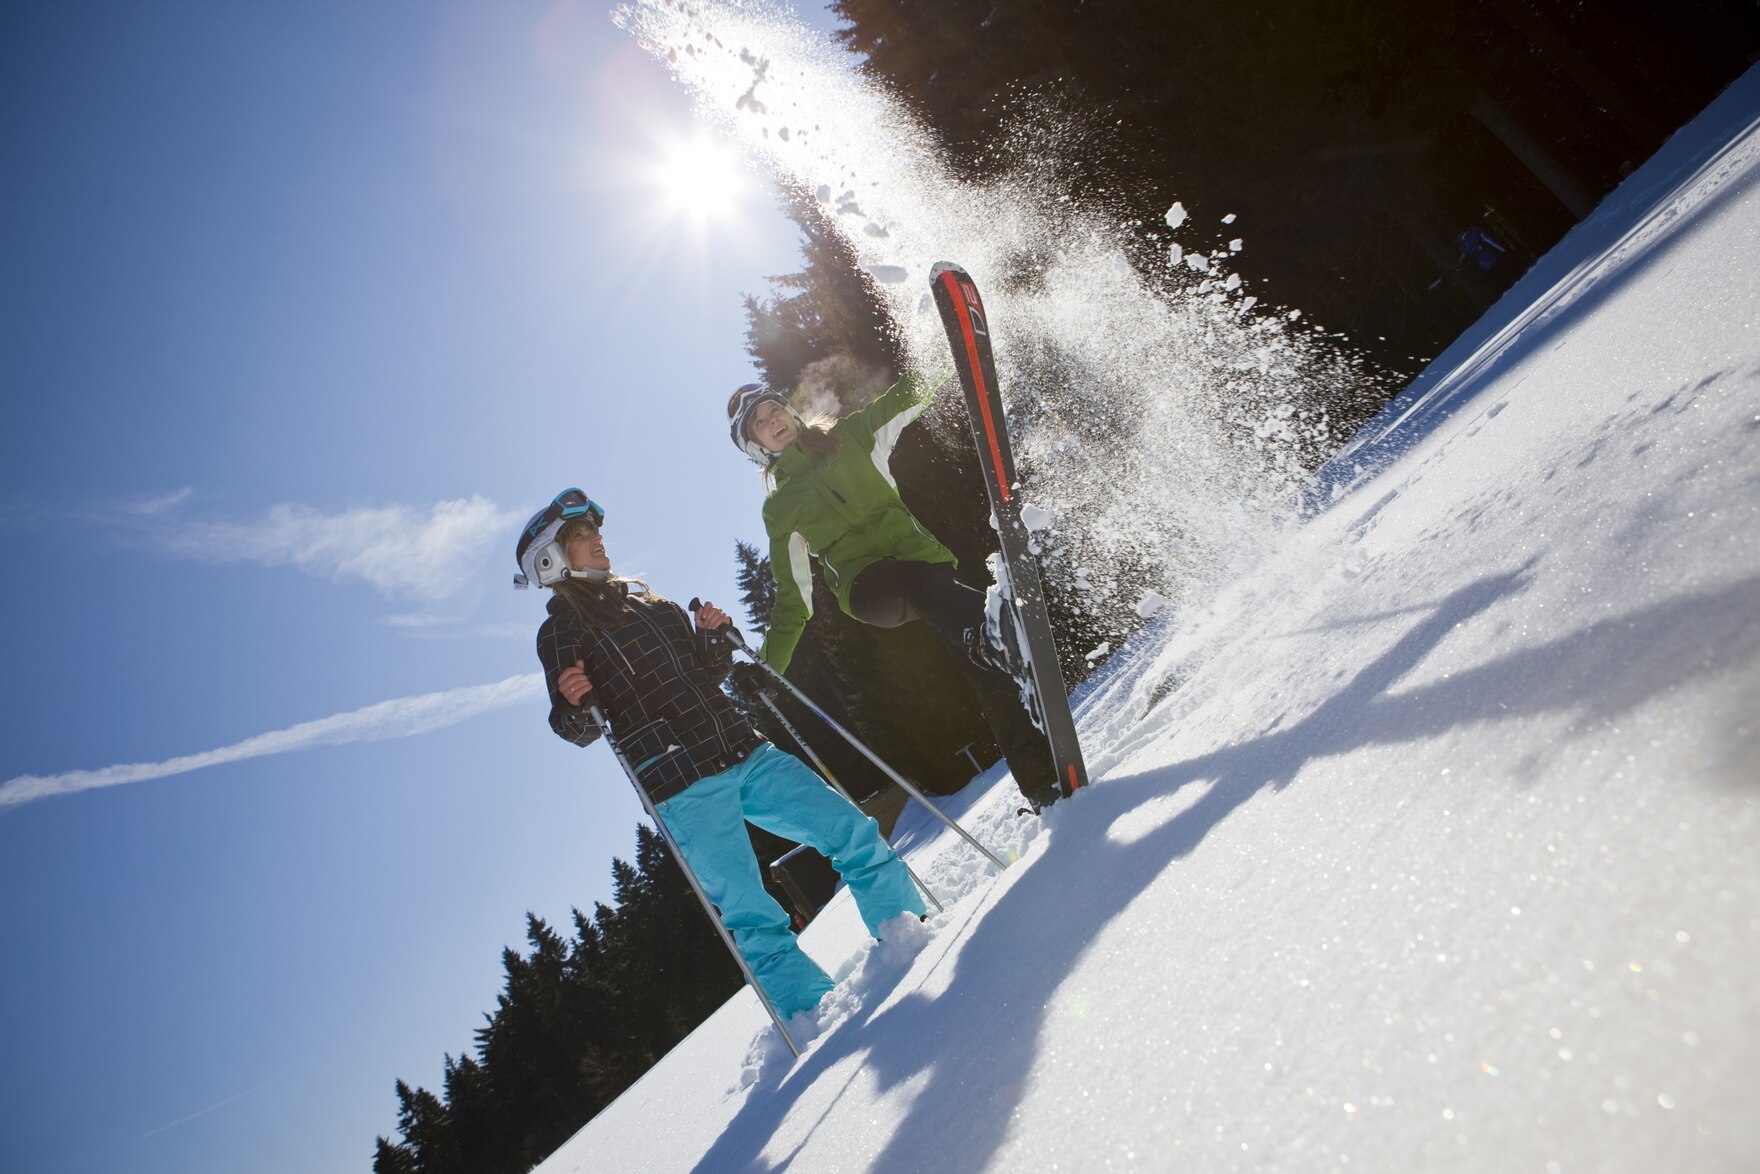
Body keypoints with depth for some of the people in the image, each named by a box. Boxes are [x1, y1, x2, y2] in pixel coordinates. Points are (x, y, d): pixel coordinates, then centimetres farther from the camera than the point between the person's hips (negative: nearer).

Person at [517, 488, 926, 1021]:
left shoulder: (647, 600, 20)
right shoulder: (559, 631, 4)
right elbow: (576, 729, -3)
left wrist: (714, 637, 4)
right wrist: (572, 704, -24)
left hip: (745, 751, 6)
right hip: (682, 787, -6)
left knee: (853, 831, 1)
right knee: (751, 920, -9)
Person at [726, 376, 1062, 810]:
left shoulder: (850, 435, 20)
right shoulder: (779, 508, 17)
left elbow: (906, 399, 11)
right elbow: (793, 597, 18)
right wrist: (766, 669, 12)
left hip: (919, 552, 2)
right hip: (866, 586, -2)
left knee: (983, 666, -21)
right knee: (919, 581, -39)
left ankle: (1042, 785, -26)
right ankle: (989, 630, -69)